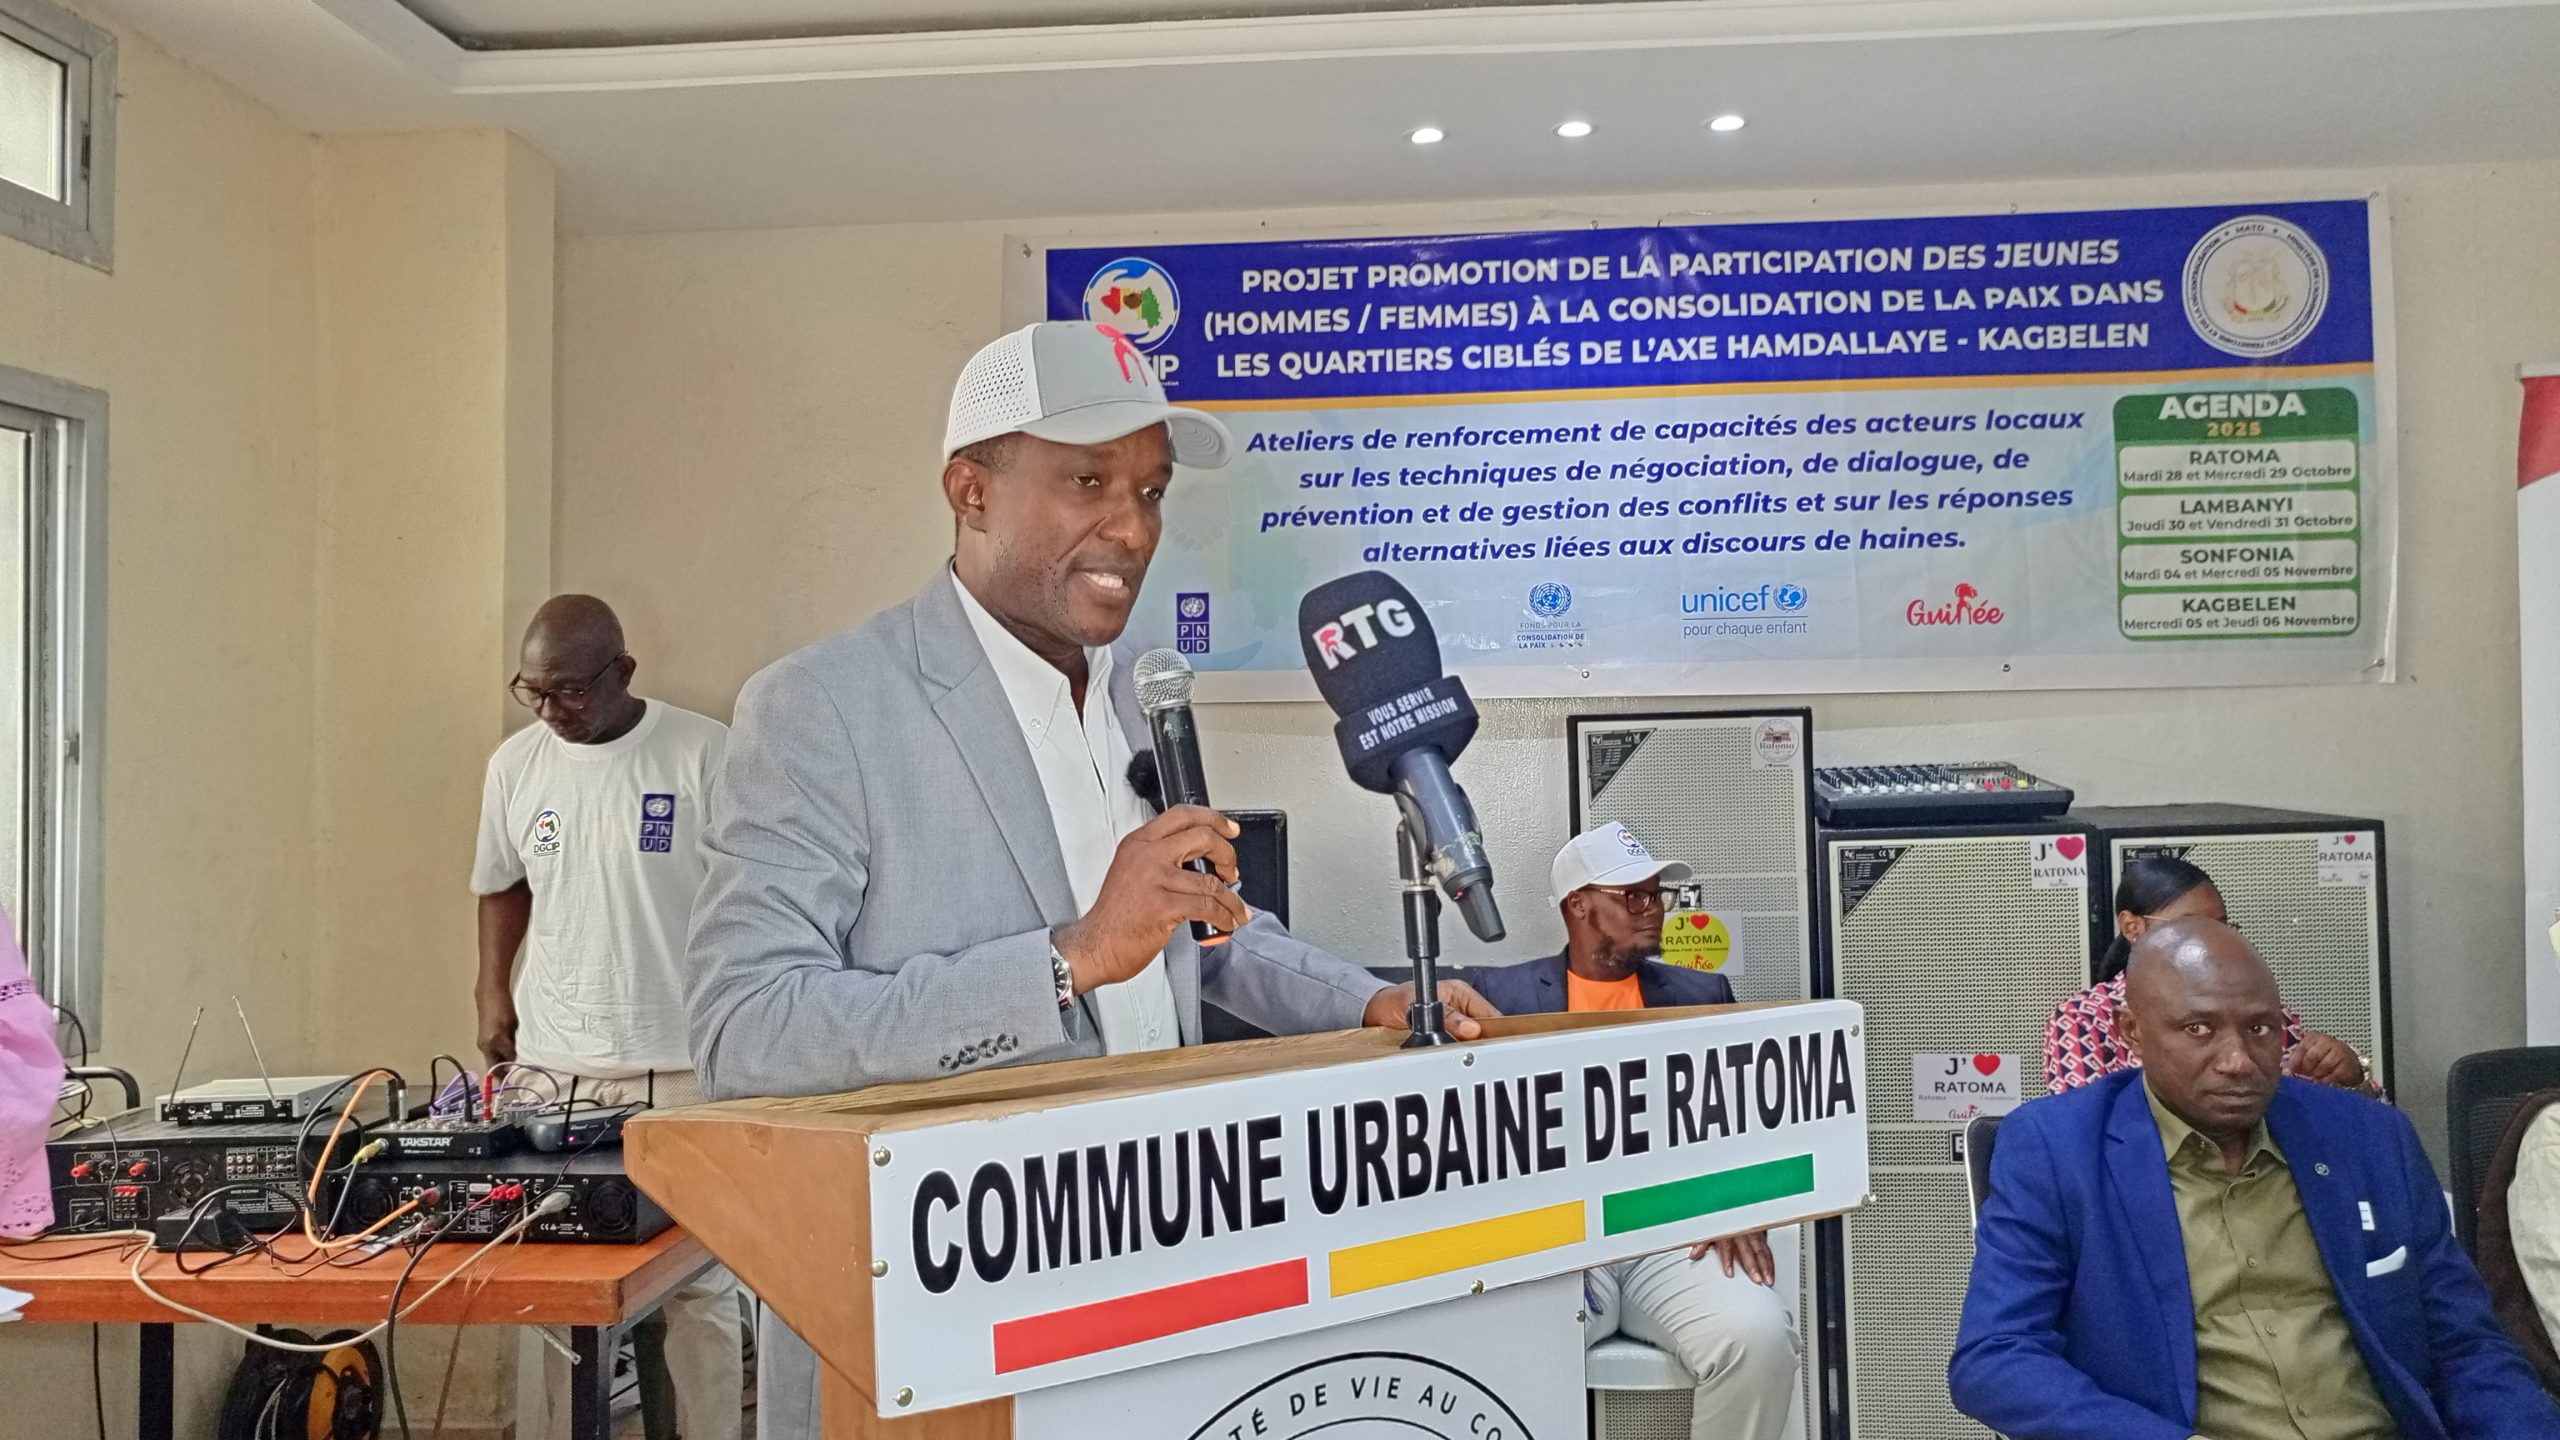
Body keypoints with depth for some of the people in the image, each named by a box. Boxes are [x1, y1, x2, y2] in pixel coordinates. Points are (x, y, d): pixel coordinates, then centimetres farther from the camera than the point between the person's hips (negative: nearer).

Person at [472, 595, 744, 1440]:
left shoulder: (707, 754, -8)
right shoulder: (514, 765, 6)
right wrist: (492, 991, 8)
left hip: (686, 1068, -3)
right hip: (550, 1069, 4)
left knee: (699, 1281, 4)